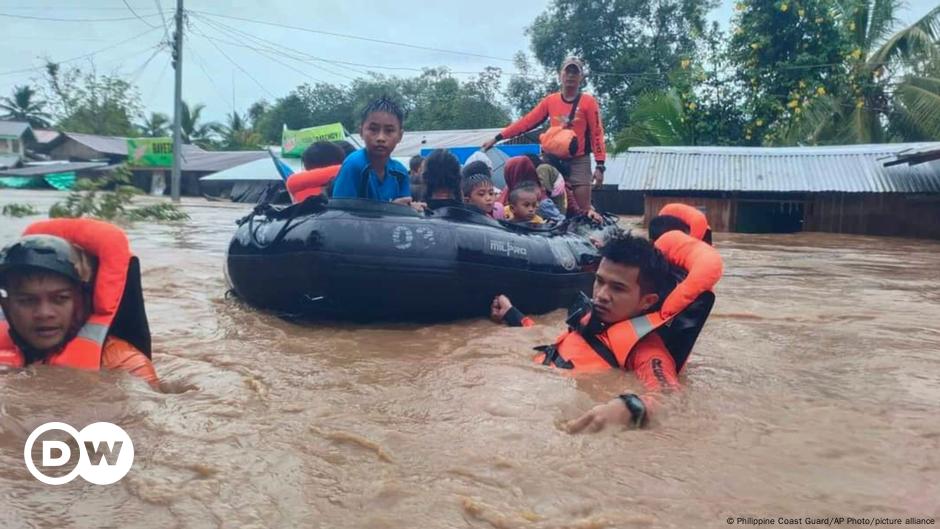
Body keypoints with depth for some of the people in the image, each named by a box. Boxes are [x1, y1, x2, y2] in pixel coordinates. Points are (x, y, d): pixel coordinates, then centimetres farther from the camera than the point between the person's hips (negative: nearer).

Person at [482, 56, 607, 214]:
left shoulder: (588, 101, -2)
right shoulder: (550, 101, 6)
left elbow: (597, 133, -4)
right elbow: (527, 122, 5)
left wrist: (600, 165, -11)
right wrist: (497, 138, 1)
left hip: (579, 161, -3)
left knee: (584, 210, -5)